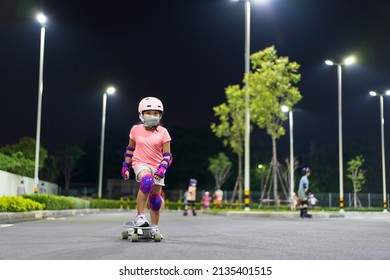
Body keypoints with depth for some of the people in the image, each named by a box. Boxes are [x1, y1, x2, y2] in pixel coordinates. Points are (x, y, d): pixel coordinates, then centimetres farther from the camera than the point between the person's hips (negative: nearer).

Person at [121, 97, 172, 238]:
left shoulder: (163, 132, -3)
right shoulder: (136, 129, 0)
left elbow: (167, 155, -1)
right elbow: (130, 149, 14)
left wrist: (163, 168, -17)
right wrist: (126, 165, 11)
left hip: (157, 167, 2)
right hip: (140, 164, -2)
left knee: (156, 200, 6)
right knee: (147, 182, -34)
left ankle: (155, 227, 25)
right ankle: (139, 215, -22)